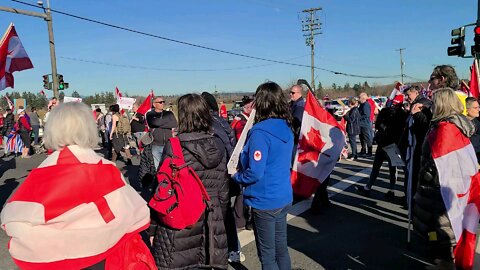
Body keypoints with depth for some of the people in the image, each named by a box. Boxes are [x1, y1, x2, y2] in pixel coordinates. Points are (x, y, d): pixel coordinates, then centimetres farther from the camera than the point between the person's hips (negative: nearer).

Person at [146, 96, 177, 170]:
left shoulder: (169, 114, 11)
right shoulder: (150, 114, 6)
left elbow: (174, 124, -7)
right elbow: (155, 122, -14)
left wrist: (158, 126, -8)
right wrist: (168, 125, -4)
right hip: (155, 145, -1)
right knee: (156, 167, 3)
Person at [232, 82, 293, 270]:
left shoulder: (260, 133, -22)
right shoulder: (286, 128, 4)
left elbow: (254, 173, -23)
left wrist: (236, 176, -4)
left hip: (265, 200, -8)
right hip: (284, 197, 8)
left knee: (267, 255, 8)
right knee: (281, 248, 20)